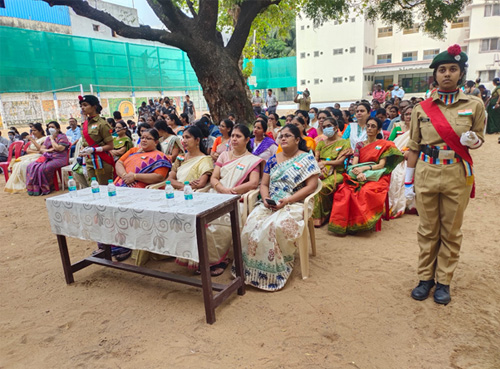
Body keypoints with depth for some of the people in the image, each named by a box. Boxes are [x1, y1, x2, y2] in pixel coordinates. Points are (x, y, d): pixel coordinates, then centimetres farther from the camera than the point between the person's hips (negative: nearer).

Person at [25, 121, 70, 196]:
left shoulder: (62, 137, 2)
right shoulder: (48, 138, 25)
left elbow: (58, 148, -14)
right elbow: (41, 149, 20)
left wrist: (52, 139, -1)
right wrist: (48, 150, -2)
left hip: (59, 159, -8)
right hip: (48, 157, 8)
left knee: (44, 168, -33)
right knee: (31, 166, -16)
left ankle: (45, 189, -16)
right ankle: (34, 188, -15)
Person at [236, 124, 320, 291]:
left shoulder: (307, 158, 3)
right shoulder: (273, 160, 17)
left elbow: (311, 186, -7)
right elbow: (264, 184, 17)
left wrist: (287, 200, -17)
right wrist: (265, 198, -7)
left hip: (294, 204, -4)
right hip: (270, 204, 5)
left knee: (277, 226, -34)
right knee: (252, 224, -25)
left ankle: (276, 273, -15)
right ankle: (251, 270, -13)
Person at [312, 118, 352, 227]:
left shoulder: (344, 142, 6)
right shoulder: (321, 143, 21)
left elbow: (340, 161, -5)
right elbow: (315, 159, 9)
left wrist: (324, 162, -9)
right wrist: (319, 166, -12)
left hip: (336, 173, -4)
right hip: (321, 172, 4)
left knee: (321, 186, -34)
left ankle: (319, 217, -15)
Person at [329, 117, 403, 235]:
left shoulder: (384, 144, 10)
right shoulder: (359, 145, 18)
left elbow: (381, 165, -2)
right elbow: (354, 164, 5)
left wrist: (364, 168, -16)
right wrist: (359, 173, -18)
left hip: (376, 177, -2)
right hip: (358, 177, 3)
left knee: (365, 191, -37)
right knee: (344, 190, -30)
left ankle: (358, 224, -25)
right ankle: (342, 224, -27)